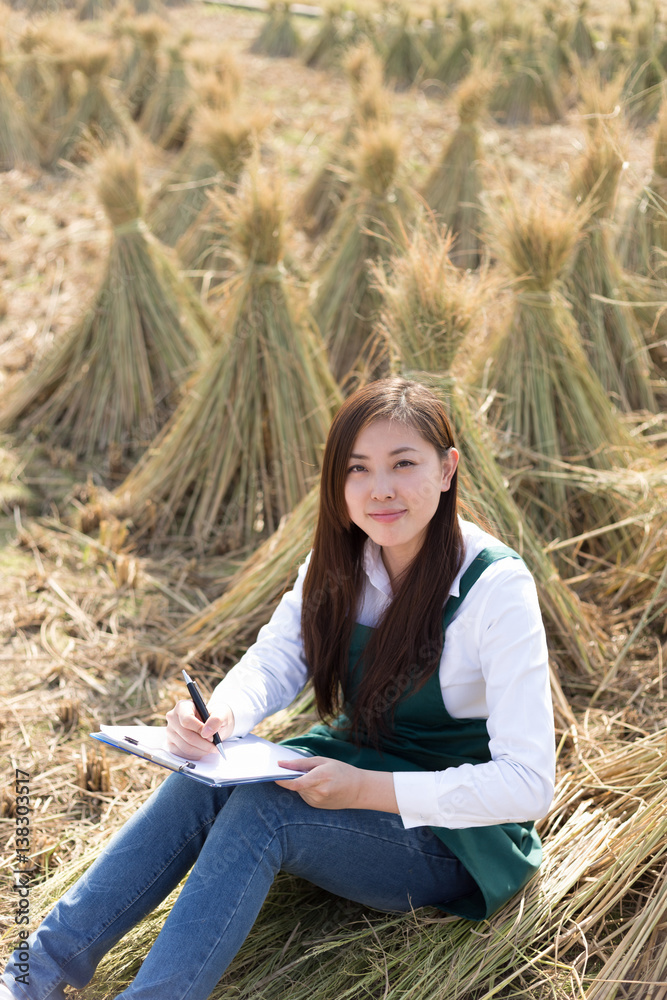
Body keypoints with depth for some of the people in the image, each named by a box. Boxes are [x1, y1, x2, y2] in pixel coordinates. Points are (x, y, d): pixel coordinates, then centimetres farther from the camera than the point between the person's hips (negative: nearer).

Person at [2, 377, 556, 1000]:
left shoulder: (497, 587, -22)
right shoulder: (341, 560, -1)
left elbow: (528, 783, -25)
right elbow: (274, 660, -7)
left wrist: (365, 789, -31)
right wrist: (216, 717, -31)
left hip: (460, 841, -6)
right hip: (353, 771, 6)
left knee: (261, 810, -27)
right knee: (201, 780, -18)